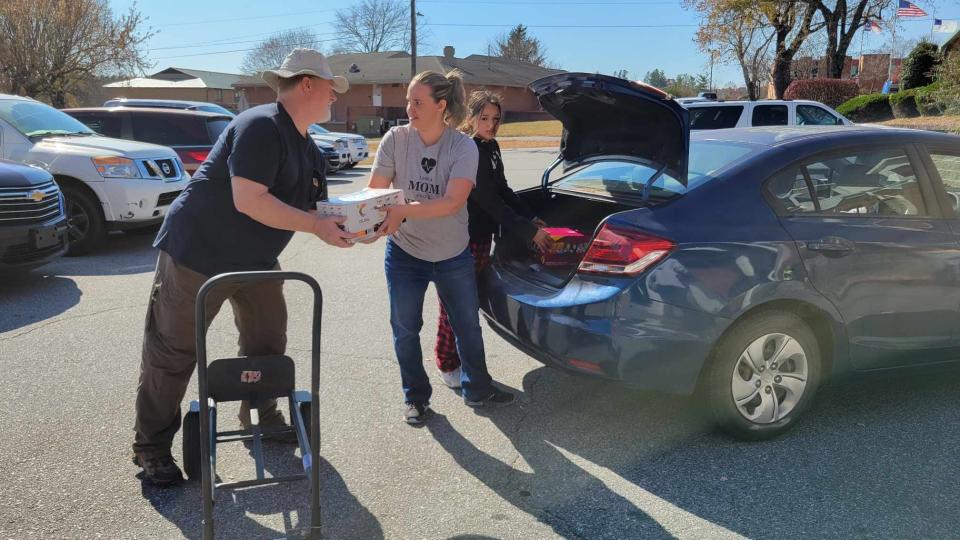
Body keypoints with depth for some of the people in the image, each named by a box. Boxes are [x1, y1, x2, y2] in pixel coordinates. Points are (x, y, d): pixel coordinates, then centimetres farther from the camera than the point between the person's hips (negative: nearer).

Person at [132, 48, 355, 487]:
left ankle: (262, 420, 33)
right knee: (173, 352, 1)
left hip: (256, 260, 9)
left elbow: (314, 208, 12)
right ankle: (151, 446, 15)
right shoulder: (261, 126, -21)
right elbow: (249, 201, -30)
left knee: (268, 343, 14)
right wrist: (316, 226, -27)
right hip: (198, 253, -9)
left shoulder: (309, 151, 9)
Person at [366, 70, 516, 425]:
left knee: (468, 325, 14)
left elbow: (452, 202, -28)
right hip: (404, 253, 0)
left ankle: (478, 390, 35)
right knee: (405, 329, 8)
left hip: (453, 254, 0)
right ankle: (415, 398, 29)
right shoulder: (395, 139, -13)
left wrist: (403, 210, -40)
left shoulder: (463, 147, -16)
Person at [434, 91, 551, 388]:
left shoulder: (490, 146, 9)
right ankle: (447, 365, 18)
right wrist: (527, 231, -22)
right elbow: (489, 200, -22)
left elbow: (502, 191, 16)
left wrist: (531, 218, 5)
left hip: (482, 236, 8)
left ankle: (464, 359, 28)